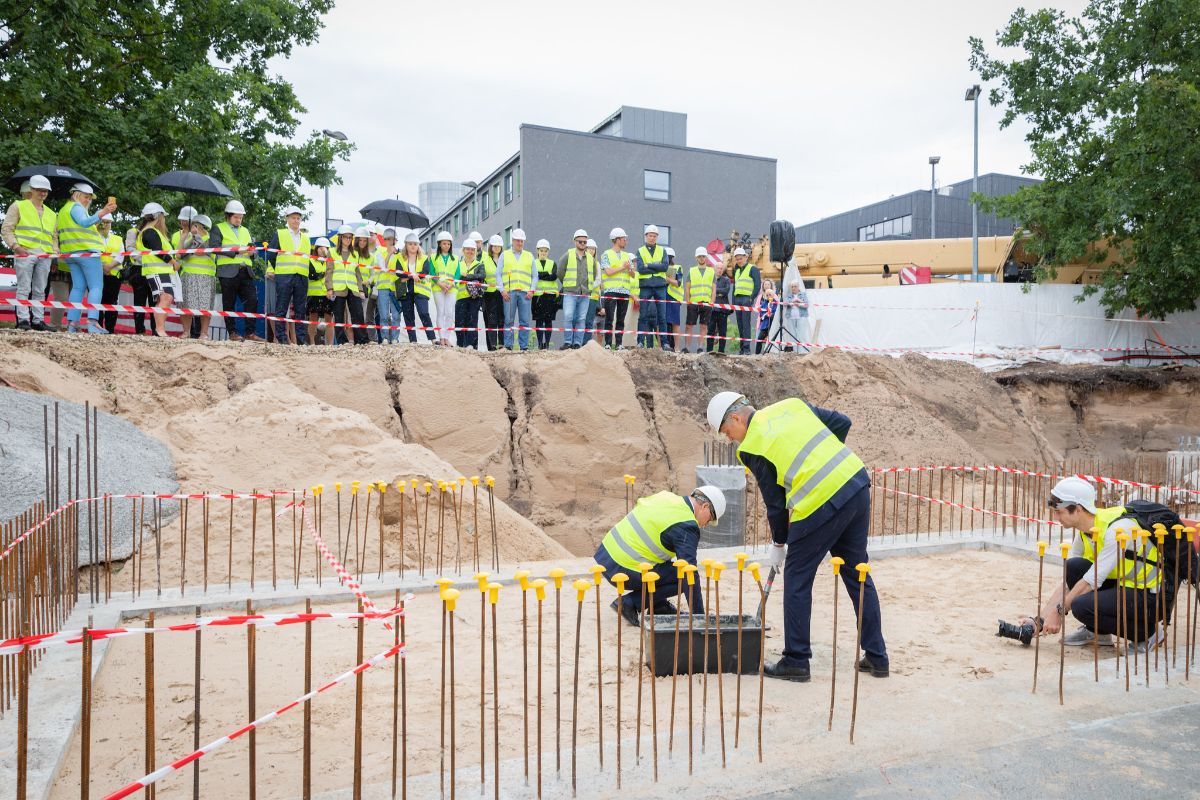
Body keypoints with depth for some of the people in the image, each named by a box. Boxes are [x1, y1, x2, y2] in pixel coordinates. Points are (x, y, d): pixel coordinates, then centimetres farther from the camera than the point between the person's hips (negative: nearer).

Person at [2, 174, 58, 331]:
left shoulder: (52, 214, 25)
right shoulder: (18, 206, 11)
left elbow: (54, 237, 26)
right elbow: (6, 230, 5)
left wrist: (55, 252, 10)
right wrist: (15, 246, -10)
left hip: (45, 256, 4)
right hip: (25, 253, -4)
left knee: (40, 290, 2)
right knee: (24, 288, -7)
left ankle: (38, 320, 4)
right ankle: (23, 320, -8)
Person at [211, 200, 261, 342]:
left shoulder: (245, 231, 25)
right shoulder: (218, 228, 8)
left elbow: (252, 249, 26)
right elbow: (214, 247, -7)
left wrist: (252, 252, 1)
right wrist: (236, 251, -14)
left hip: (245, 271, 5)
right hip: (228, 271, -4)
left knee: (252, 301, -4)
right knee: (229, 304, -1)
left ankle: (250, 333, -1)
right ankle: (232, 333, 4)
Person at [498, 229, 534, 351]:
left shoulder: (530, 256, 19)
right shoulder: (504, 255, 15)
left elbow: (534, 276, 15)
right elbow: (498, 274, 9)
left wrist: (531, 290, 1)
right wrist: (502, 289, -4)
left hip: (525, 292, 1)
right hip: (509, 292, -1)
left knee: (525, 321, -3)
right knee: (508, 320, -4)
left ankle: (524, 346, 0)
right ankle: (508, 346, -1)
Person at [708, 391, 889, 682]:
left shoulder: (750, 447, -3)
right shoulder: (792, 405, 13)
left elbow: (774, 502, 1)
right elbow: (842, 423, 13)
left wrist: (778, 543, 15)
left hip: (819, 506, -7)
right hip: (857, 483, 7)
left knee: (797, 580, 9)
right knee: (858, 575, 18)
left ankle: (796, 661, 17)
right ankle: (876, 657, 27)